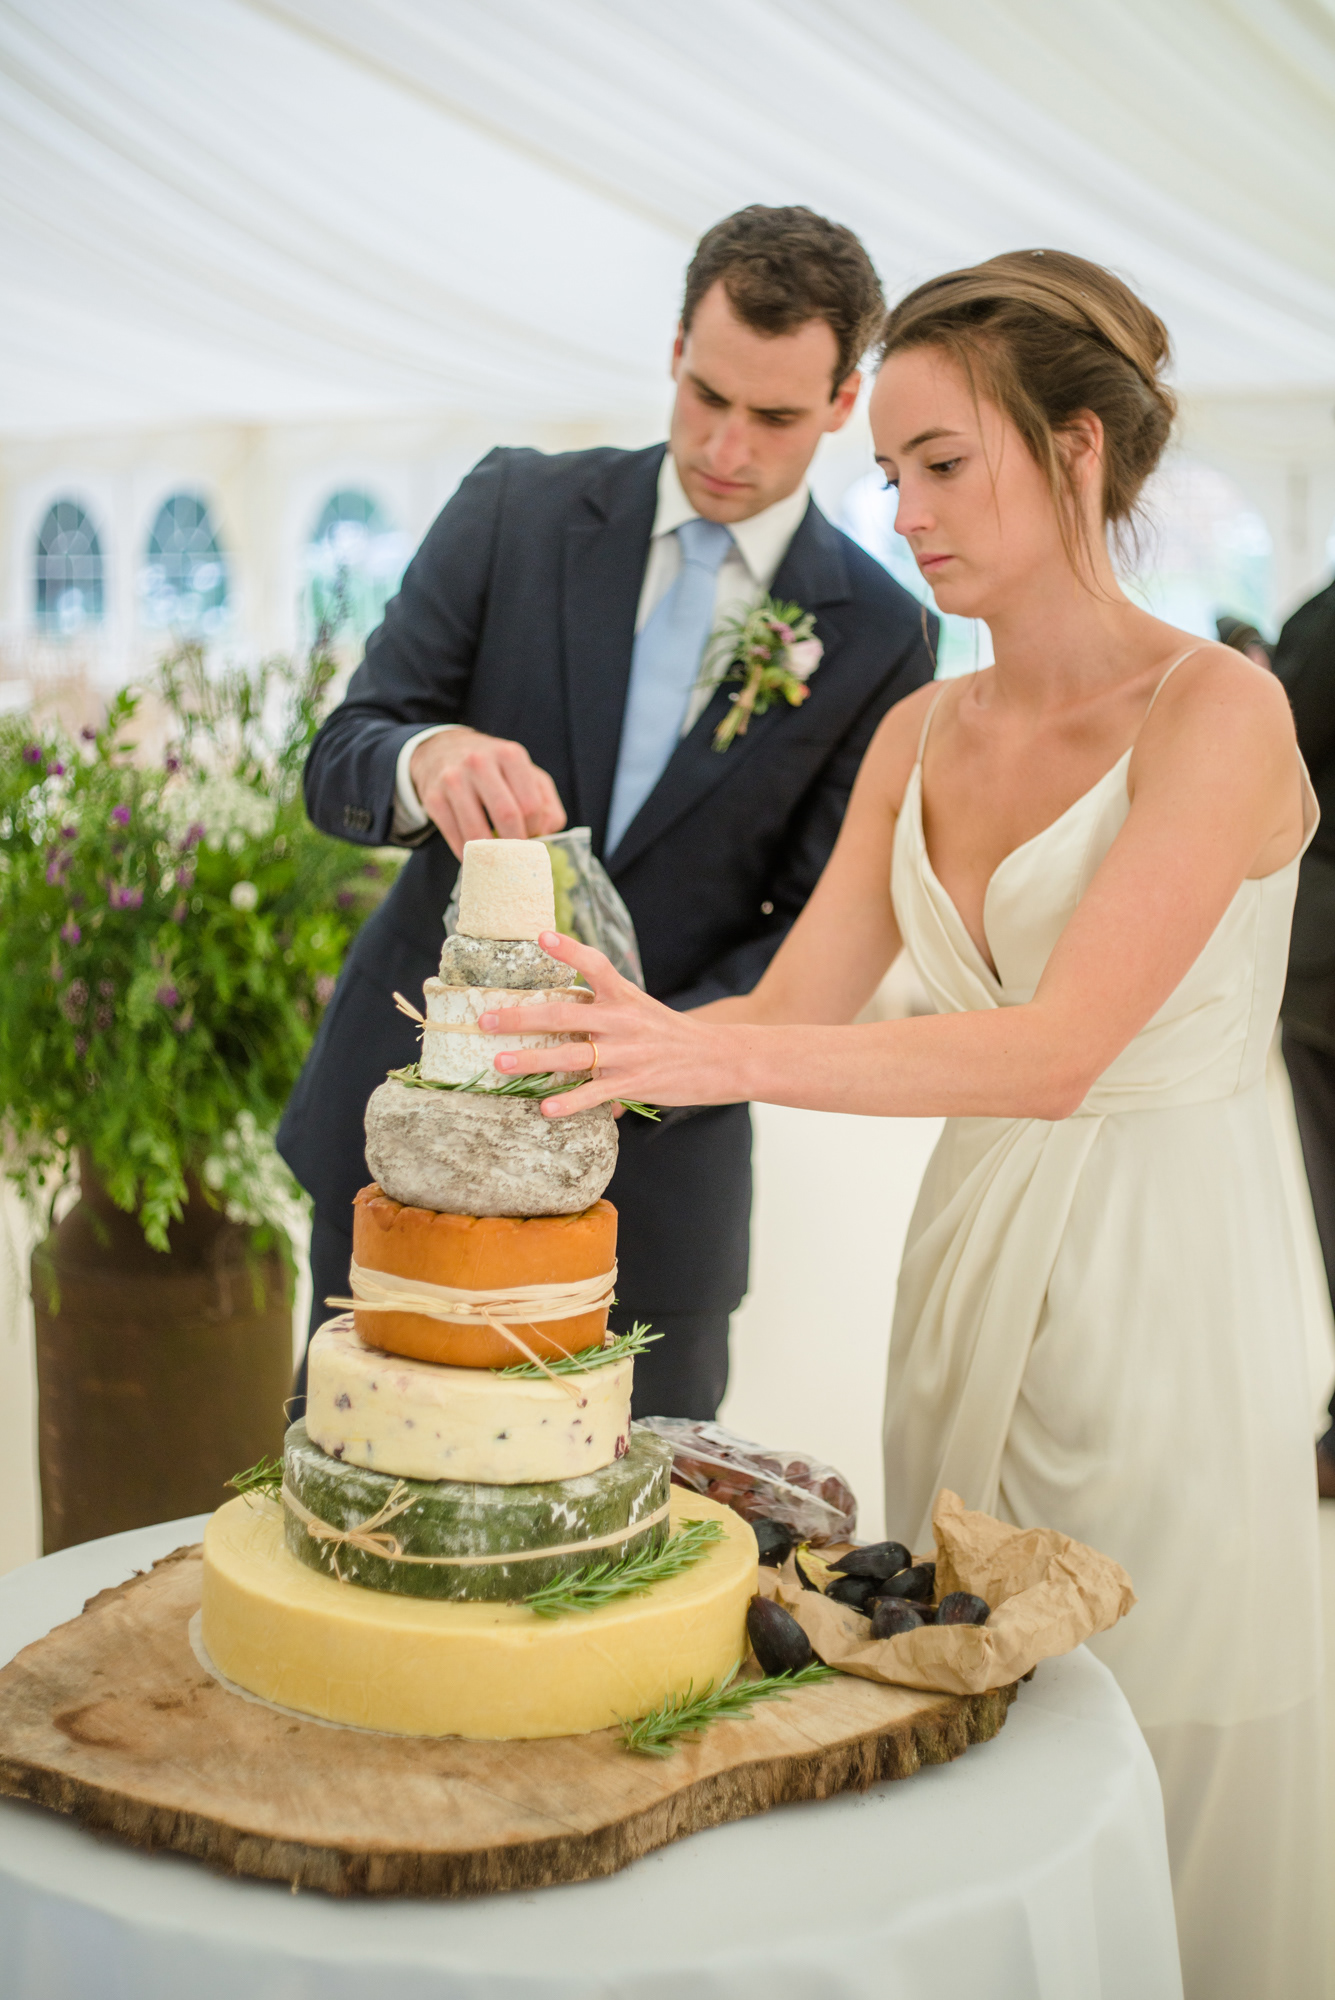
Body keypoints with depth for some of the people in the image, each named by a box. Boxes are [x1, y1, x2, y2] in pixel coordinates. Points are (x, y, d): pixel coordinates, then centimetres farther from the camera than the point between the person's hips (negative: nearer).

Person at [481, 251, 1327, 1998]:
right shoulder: (920, 738, 8)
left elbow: (1060, 1047, -25)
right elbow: (797, 1006, 3)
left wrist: (713, 1056, -34)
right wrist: (603, 1039, -14)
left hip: (1166, 1289, -6)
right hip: (967, 1264, 6)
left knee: (1156, 1769, 7)